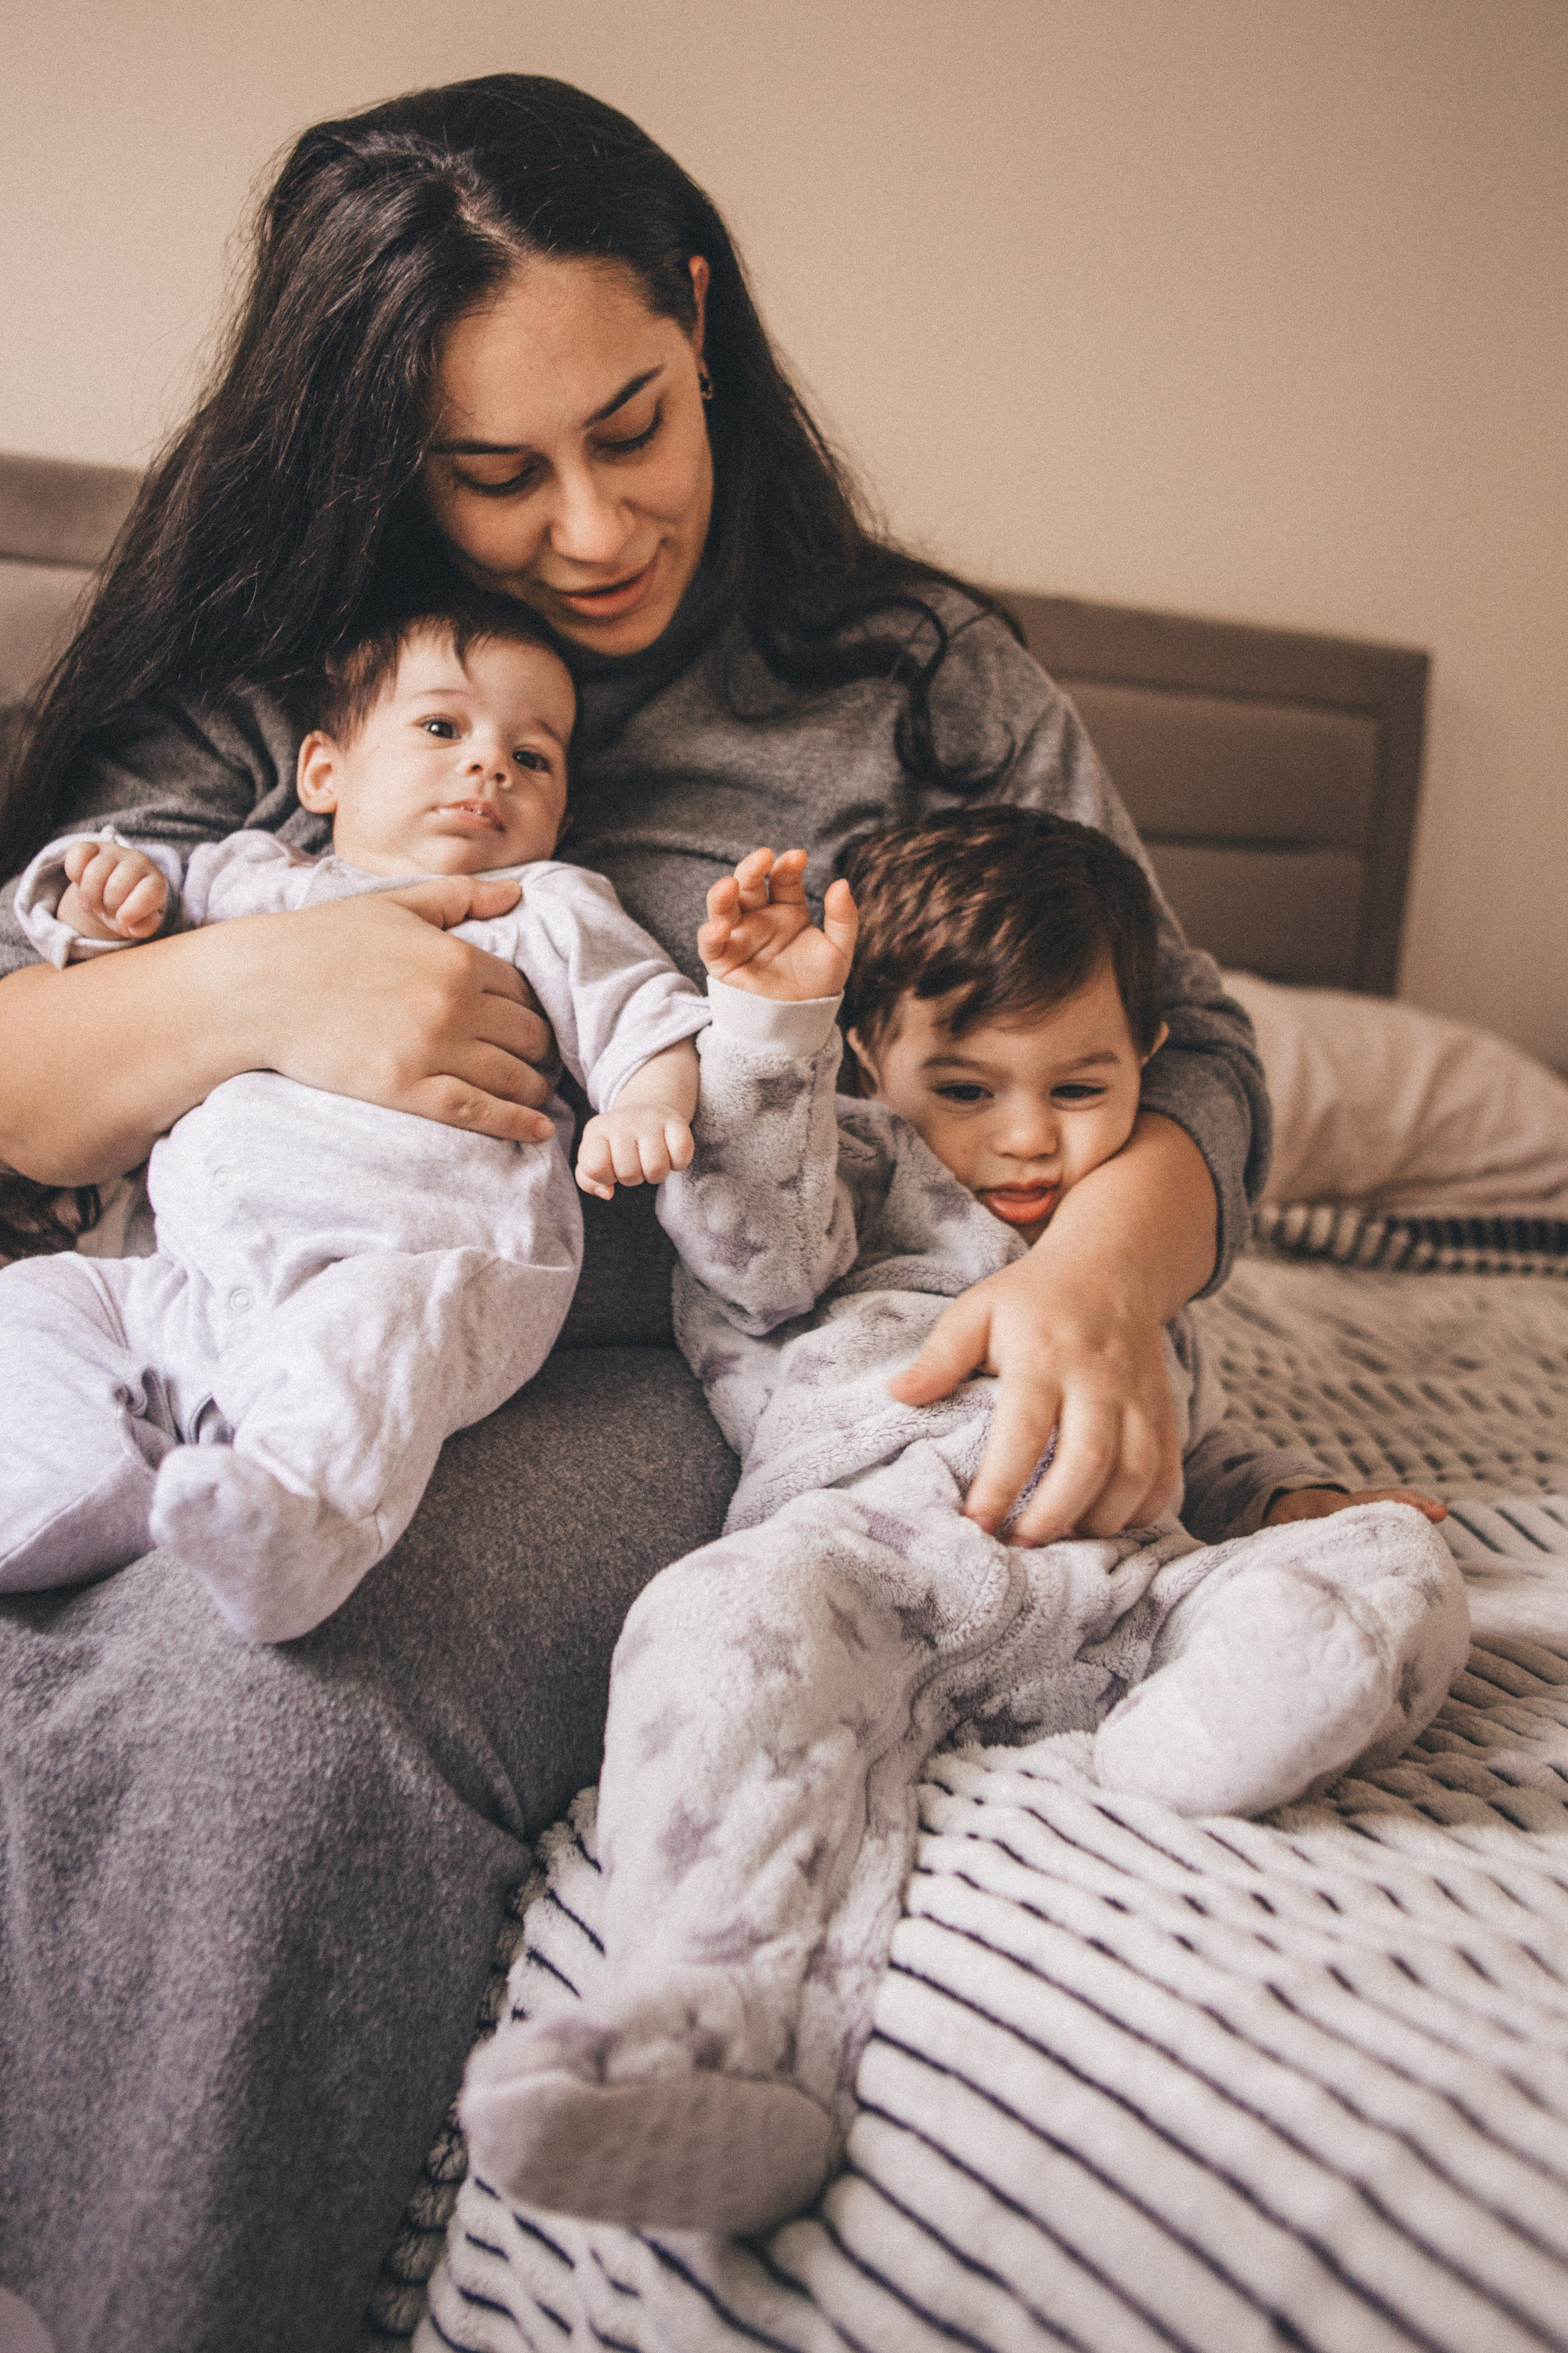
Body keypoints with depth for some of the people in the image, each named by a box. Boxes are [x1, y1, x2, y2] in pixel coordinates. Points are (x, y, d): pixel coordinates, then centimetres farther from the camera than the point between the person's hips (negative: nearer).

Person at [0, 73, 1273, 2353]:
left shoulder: (920, 680, 7)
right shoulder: (265, 693, 10)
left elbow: (1181, 1040, 6)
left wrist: (1112, 1252, -18)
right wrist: (237, 993, -15)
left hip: (632, 1380, -2)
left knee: (273, 1700, -32)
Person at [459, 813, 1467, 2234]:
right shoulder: (861, 1172, 25)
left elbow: (1199, 1437, 43)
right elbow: (755, 1248, 3)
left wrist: (1288, 1497, 21)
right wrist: (771, 1025, -5)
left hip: (1125, 1572, 4)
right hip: (867, 1535, -4)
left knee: (1404, 1569, -15)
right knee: (727, 1621, -36)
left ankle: (1177, 1748, -37)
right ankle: (729, 2029, -48)